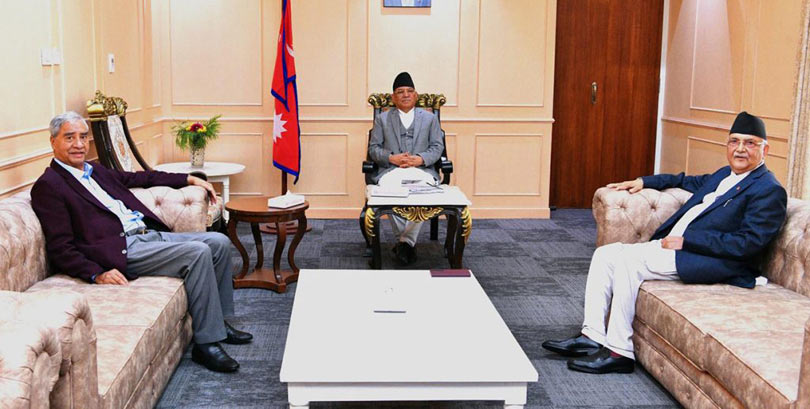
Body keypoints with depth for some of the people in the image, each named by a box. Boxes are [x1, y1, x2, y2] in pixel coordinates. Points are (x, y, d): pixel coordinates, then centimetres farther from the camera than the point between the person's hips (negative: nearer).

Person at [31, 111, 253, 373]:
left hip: (149, 233, 9)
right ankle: (206, 343, -16)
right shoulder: (48, 186, -6)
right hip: (123, 250, -9)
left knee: (219, 243, 1)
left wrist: (190, 180, 28)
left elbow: (137, 178, 32)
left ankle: (219, 321, 13)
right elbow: (60, 250, -12)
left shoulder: (95, 171, 20)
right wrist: (97, 274, -26)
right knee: (198, 253, -24)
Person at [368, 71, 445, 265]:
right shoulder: (382, 119, 19)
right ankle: (408, 242, -20)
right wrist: (391, 158, -9)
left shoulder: (429, 118, 20)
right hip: (391, 170, 0)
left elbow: (437, 147, 11)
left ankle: (405, 242, -25)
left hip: (421, 170, 0)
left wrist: (421, 159, -9)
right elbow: (373, 148, 12)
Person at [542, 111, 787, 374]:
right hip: (671, 244, 9)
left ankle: (619, 352, -20)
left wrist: (685, 241, -19)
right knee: (605, 254, -3)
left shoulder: (769, 191, -7)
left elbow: (748, 243, -18)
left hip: (708, 260, -9)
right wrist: (643, 181, 29)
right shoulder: (724, 175, 20)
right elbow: (690, 181, 39)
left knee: (628, 260, -26)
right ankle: (593, 337, -5)